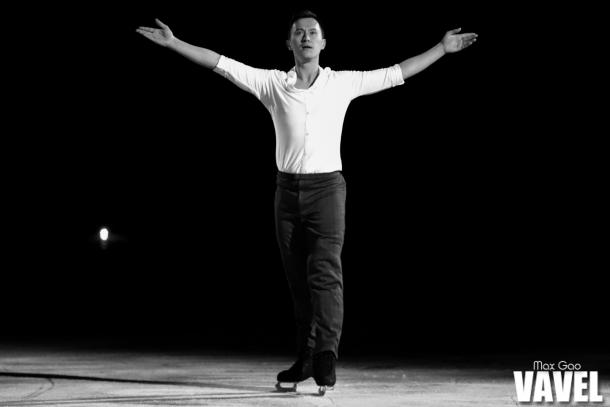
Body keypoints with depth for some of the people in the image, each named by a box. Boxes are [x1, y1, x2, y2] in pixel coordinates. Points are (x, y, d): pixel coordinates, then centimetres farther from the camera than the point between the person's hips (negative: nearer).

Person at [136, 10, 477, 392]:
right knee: (299, 279, 7)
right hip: (288, 188, 3)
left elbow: (398, 73, 6)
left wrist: (443, 48, 5)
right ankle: (306, 358, 12)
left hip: (327, 187, -2)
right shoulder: (272, 83, 5)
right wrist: (173, 42, -2)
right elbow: (221, 63, 2)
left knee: (325, 271, -15)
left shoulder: (344, 83, 3)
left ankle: (326, 356, -22)